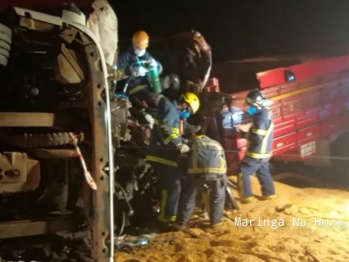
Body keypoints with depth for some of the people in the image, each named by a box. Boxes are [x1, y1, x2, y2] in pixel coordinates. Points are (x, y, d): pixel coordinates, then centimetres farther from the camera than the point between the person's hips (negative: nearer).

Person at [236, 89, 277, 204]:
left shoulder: (261, 117, -27)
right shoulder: (265, 113, 5)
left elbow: (257, 138, -30)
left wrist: (247, 131, -16)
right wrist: (247, 128, 2)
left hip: (256, 153, -10)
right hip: (264, 152, 10)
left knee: (243, 172, 1)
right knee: (263, 172, 24)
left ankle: (246, 196, 8)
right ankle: (269, 193, 33)